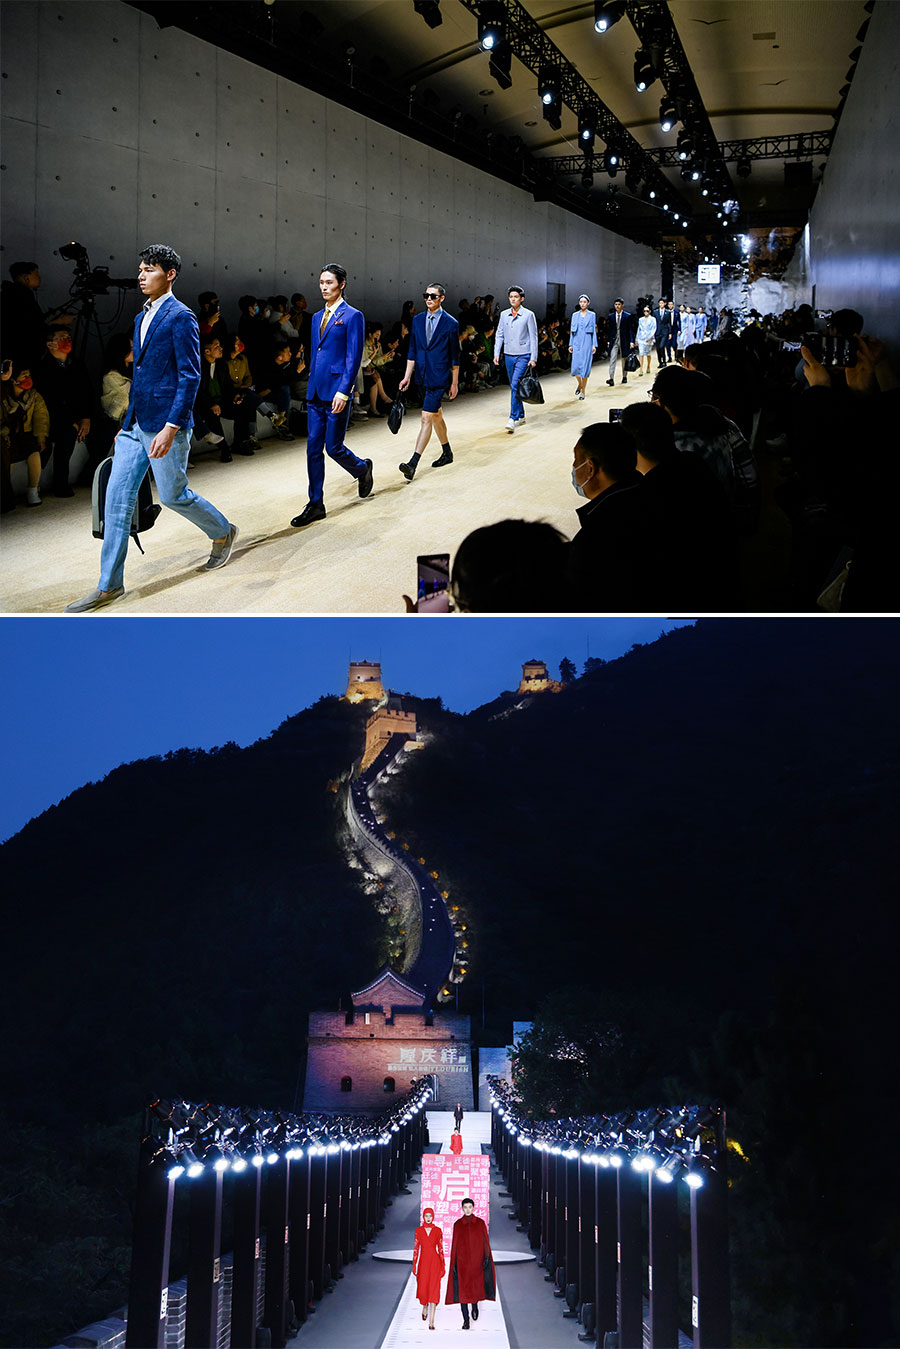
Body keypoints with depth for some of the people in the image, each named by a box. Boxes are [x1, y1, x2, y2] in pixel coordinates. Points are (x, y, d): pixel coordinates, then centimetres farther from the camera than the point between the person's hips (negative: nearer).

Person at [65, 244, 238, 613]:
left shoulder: (181, 318, -11)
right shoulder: (142, 318, 16)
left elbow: (190, 376, -16)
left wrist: (171, 427, -23)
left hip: (165, 425, -8)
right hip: (135, 425, 8)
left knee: (173, 495, 5)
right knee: (117, 498, 3)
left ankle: (223, 533, 34)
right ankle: (109, 585, 6)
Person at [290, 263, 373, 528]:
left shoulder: (352, 316, -7)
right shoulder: (318, 317, 16)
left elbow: (353, 357, -12)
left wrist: (343, 392, -18)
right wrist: (311, 385, 17)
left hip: (336, 391, -7)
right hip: (316, 391, 7)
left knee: (333, 446, -2)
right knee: (313, 447, 4)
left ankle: (362, 469, 29)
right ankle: (315, 504, 8)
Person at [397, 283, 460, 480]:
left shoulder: (450, 324, -5)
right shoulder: (417, 320, 9)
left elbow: (454, 357, -2)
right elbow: (412, 351, 12)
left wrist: (454, 383, -1)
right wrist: (407, 376, 6)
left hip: (439, 378, -6)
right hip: (422, 377, 6)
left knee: (427, 417, -12)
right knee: (436, 415, 19)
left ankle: (413, 464, -19)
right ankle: (447, 453, 36)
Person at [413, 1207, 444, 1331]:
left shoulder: (437, 1231, 2)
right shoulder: (419, 1230, 4)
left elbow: (440, 1248, 4)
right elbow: (416, 1248, 5)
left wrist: (443, 1265, 1)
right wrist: (414, 1265, 0)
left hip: (435, 1262, -2)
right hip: (423, 1262, 2)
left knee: (434, 1289, -9)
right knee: (423, 1288, 6)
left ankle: (431, 1321, -9)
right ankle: (425, 1308, 42)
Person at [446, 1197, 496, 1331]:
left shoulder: (480, 1223, 3)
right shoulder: (457, 1224, 3)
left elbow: (485, 1241, 3)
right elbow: (454, 1245, 4)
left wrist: (486, 1258, -7)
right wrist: (454, 1264, -1)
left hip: (477, 1260, 0)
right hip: (462, 1261, 0)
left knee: (476, 1287, -3)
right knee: (463, 1289, -3)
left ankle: (474, 1305, 30)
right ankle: (466, 1319, 3)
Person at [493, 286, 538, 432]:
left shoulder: (528, 315, -5)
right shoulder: (504, 314, 8)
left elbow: (533, 337, -4)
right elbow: (499, 335, 12)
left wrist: (533, 358, -8)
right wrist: (497, 353, 3)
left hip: (523, 355, -5)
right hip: (509, 355, 5)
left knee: (515, 385, -17)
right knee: (513, 387, 11)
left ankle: (513, 418, -19)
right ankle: (521, 416, 22)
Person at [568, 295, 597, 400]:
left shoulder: (592, 315, 4)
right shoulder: (575, 315, 10)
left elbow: (594, 330, 3)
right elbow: (572, 331, 11)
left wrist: (594, 345, -4)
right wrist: (570, 344, 6)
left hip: (587, 342, -2)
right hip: (577, 343, 2)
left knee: (585, 367, -4)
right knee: (576, 366, -7)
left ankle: (583, 390, 4)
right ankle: (579, 384, 21)